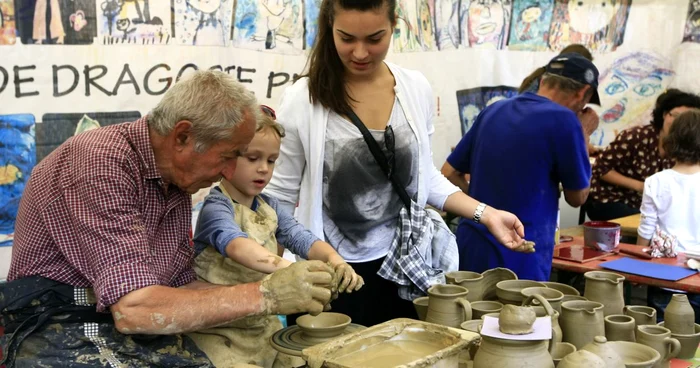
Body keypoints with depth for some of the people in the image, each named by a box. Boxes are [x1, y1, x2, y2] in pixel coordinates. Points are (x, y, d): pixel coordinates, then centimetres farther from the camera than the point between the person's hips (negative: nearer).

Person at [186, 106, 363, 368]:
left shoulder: (269, 207, 8)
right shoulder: (215, 208, -15)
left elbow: (301, 238, -5)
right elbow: (237, 247, -35)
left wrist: (335, 260, -27)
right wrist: (290, 269, -51)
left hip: (264, 325, 7)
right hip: (220, 332, -7)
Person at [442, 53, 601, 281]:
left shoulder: (494, 110, 8)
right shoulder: (563, 120, -11)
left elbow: (449, 173, 12)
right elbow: (577, 197, 0)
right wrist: (583, 135, 9)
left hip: (470, 248, 7)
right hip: (517, 260, -7)